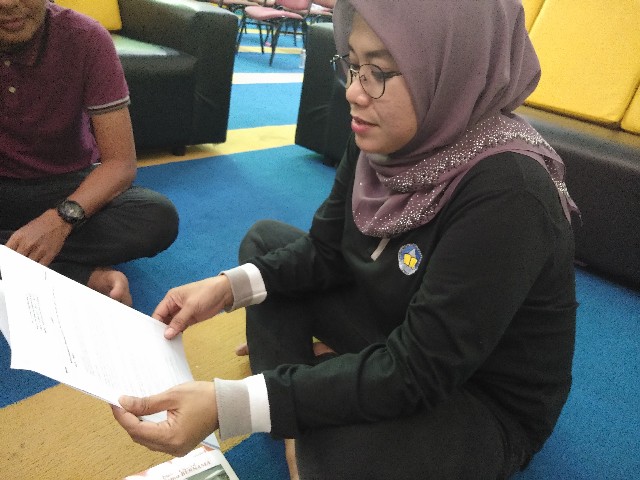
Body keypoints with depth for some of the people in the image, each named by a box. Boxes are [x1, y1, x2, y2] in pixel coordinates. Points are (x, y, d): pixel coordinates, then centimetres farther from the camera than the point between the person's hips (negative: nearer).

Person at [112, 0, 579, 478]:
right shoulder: (385, 135, -11)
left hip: (487, 399, -6)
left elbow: (416, 373, -33)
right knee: (264, 239, 5)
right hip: (398, 335, 7)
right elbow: (325, 251, -1)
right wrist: (229, 286, -18)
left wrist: (227, 404, -38)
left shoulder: (507, 193, -32)